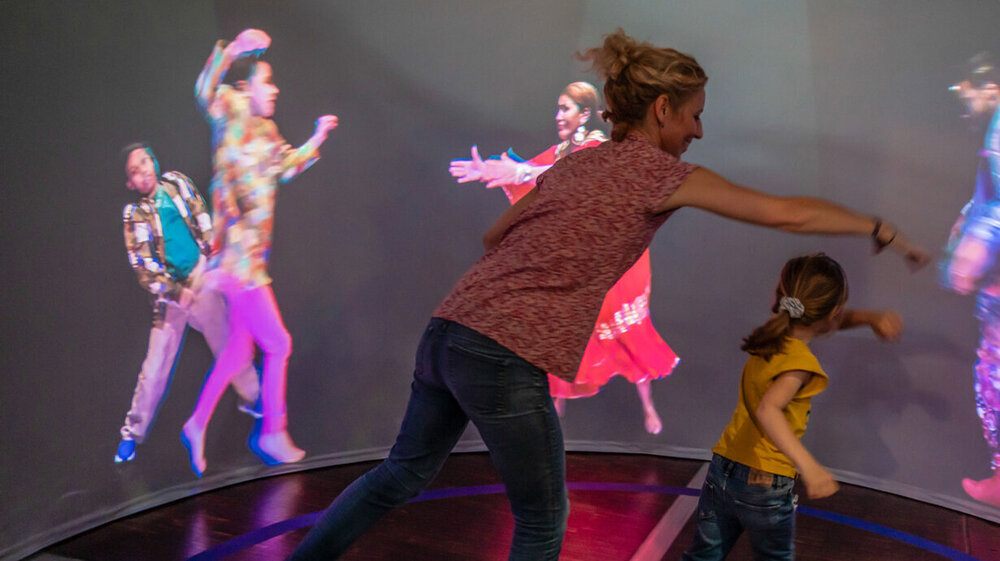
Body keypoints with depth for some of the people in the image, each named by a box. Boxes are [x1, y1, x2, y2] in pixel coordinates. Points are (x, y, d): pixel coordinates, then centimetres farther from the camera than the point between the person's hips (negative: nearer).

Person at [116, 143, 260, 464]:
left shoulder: (177, 183, 3)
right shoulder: (135, 215, -3)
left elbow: (204, 220, 9)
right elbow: (143, 266, -5)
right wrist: (176, 292, -14)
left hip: (202, 279, 2)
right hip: (170, 291, -2)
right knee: (156, 366, -1)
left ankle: (251, 397, 32)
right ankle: (133, 432, 13)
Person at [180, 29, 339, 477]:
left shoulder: (265, 132, 15)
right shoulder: (232, 125, -9)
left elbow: (287, 167, 32)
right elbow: (206, 93, -29)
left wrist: (318, 138, 28)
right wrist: (234, 48, -36)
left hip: (252, 258, 8)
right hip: (237, 260, -8)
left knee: (240, 348, 15)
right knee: (277, 344, 0)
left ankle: (198, 424, 27)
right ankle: (272, 433, 15)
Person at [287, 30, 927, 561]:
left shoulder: (573, 162, 18)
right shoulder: (665, 173, -3)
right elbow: (789, 213, -1)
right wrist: (884, 230, 12)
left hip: (447, 331, 8)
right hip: (506, 360, -7)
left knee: (404, 473, 25)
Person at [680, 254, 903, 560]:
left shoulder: (774, 335, 4)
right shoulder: (799, 362, -20)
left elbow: (832, 322, 20)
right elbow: (767, 409, -38)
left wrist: (871, 317, 3)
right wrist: (808, 466, -48)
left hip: (722, 469, 6)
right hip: (765, 484, -6)